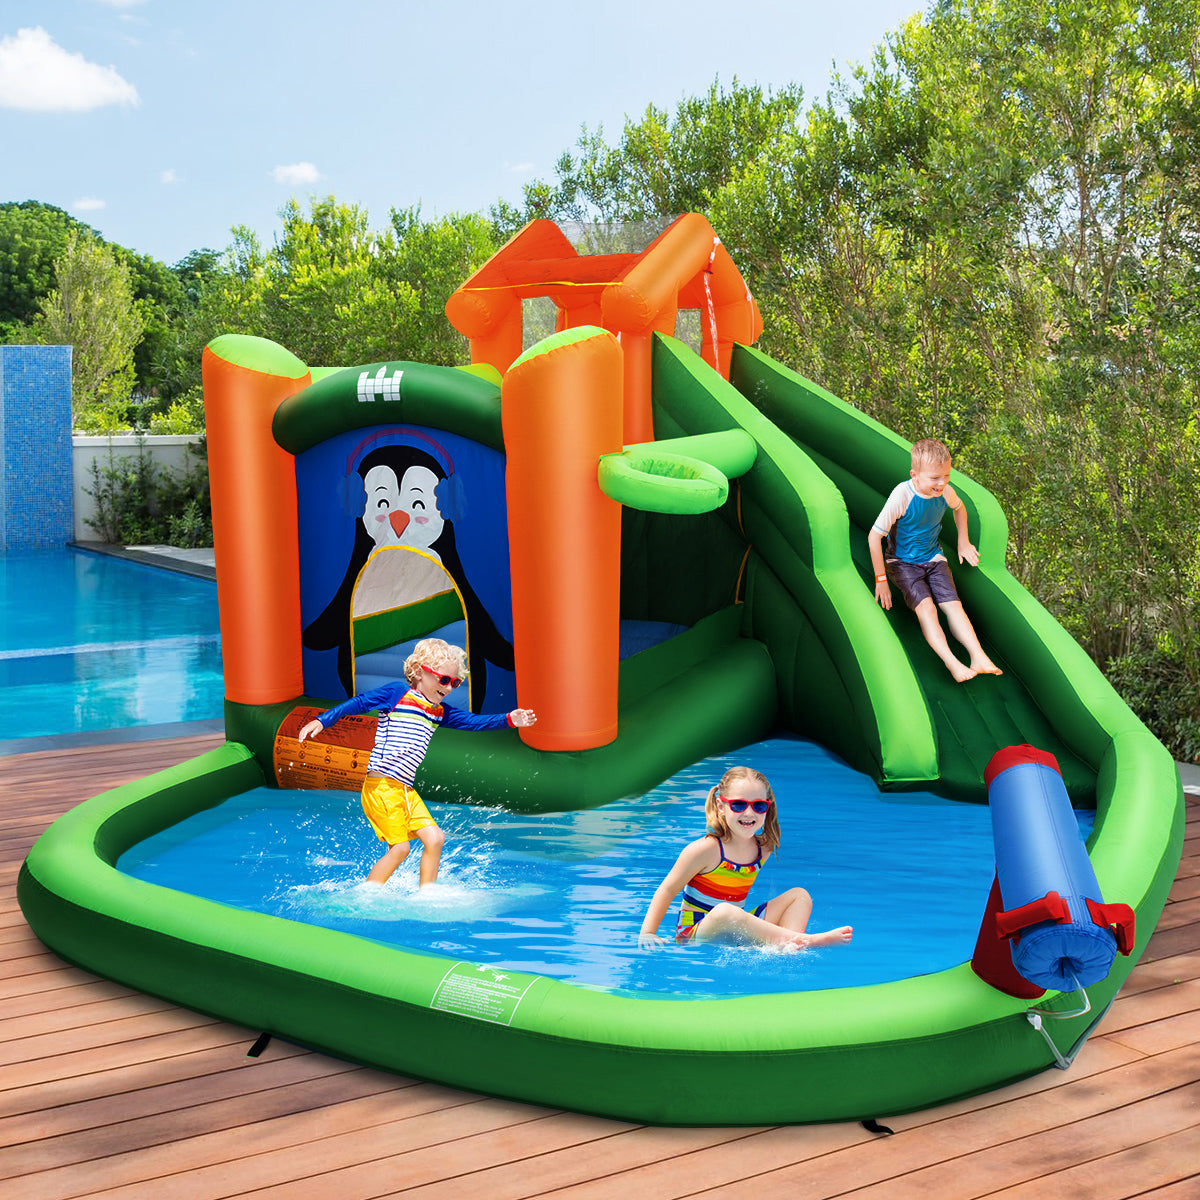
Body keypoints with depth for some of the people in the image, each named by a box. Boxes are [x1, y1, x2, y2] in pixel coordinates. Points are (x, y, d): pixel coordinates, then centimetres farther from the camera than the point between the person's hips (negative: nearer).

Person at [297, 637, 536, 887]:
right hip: (381, 785, -8)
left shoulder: (439, 712, 16)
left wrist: (509, 719, 4)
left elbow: (472, 721, 16)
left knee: (434, 839, 3)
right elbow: (358, 703, -5)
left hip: (405, 789, 8)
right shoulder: (397, 692, -3)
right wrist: (321, 721, -15)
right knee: (400, 847, -11)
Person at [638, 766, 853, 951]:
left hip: (735, 929, 7)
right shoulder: (705, 849, -16)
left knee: (799, 895, 0)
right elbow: (667, 890, -11)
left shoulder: (763, 848, 1)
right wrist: (647, 933, -19)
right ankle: (805, 940, -38)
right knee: (724, 912, -40)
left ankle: (790, 948, -30)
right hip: (693, 936, -7)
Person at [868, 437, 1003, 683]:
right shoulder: (902, 495, -25)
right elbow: (874, 536, -22)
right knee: (926, 607, -26)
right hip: (902, 562, -5)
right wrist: (881, 579, -19)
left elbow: (959, 508, 20)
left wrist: (963, 541, 15)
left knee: (953, 605, -16)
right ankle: (952, 664, -36)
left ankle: (979, 658, -24)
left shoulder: (945, 492, -8)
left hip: (933, 559, 5)